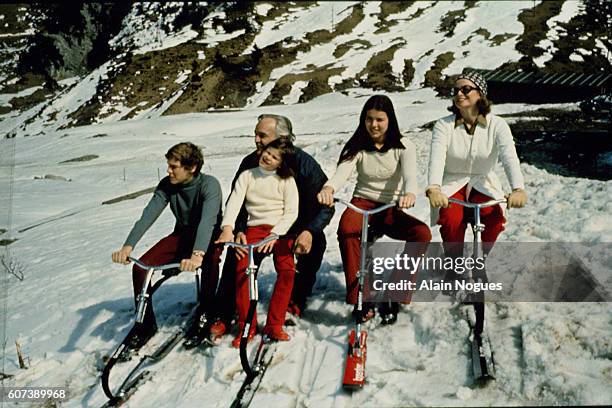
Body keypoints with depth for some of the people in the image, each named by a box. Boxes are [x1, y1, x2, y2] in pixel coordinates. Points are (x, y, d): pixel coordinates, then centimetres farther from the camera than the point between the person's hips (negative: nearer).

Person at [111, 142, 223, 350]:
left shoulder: (209, 185, -26)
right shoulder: (167, 185, -12)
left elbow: (208, 220, -42)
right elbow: (148, 215, -22)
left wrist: (198, 254, -60)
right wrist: (128, 246, -39)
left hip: (209, 237, -4)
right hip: (182, 235, 5)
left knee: (210, 262, -39)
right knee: (140, 266, -15)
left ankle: (204, 313, -15)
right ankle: (146, 322, 3)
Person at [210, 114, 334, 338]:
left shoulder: (303, 162, -16)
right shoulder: (250, 163, -7)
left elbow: (325, 204, -16)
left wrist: (310, 231, -33)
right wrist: (238, 230, -24)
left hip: (297, 226, -2)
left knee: (316, 242, -29)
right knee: (236, 252, -19)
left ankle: (296, 301, -6)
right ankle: (223, 315, -9)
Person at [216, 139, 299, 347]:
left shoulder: (287, 181, 6)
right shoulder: (247, 176, 10)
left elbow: (291, 212, -1)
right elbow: (234, 202, -3)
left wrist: (274, 235, -16)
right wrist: (228, 227, -21)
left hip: (281, 230, -1)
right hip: (255, 228, 1)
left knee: (287, 270, -24)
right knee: (242, 269, -21)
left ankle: (274, 325, -15)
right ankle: (246, 326, -11)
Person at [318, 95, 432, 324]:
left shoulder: (403, 146, -3)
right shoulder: (357, 146, -1)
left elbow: (410, 175, -22)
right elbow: (342, 171, -19)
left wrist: (409, 194, -47)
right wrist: (328, 188, -44)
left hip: (392, 208, 1)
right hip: (363, 203, 0)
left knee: (422, 234, -29)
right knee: (346, 228, -36)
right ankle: (360, 299, -32)